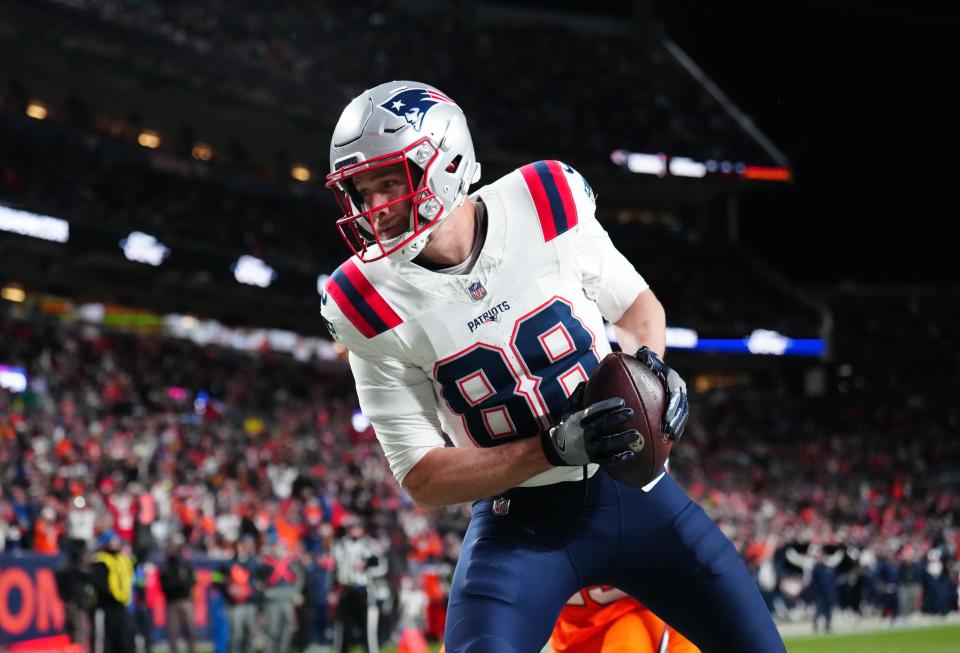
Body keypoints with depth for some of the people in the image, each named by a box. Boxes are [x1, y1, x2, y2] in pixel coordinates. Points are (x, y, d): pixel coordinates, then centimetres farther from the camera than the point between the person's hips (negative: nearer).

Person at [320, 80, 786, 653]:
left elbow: (639, 305, 10)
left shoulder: (546, 209, -11)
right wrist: (554, 448, -25)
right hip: (521, 524, -2)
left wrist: (648, 364, -14)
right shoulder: (375, 306, -13)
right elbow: (423, 480, -12)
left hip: (635, 491, 2)